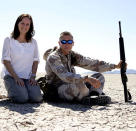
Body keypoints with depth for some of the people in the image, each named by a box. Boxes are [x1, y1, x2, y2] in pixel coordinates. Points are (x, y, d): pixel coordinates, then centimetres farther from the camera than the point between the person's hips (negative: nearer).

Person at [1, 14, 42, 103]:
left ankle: (26, 89, 14)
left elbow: (36, 61, 10)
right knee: (22, 98, -25)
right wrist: (16, 77, -14)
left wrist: (33, 76, -5)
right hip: (12, 76, -3)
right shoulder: (9, 40, 0)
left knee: (37, 98, -18)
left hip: (28, 77, 3)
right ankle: (11, 92, 9)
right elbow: (6, 61, -5)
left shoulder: (33, 42, 10)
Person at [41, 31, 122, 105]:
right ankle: (89, 99, -13)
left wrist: (115, 66, -4)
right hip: (58, 91, -8)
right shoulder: (53, 57, -15)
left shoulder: (72, 55, 6)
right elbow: (65, 76, -30)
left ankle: (94, 94, -21)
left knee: (99, 76, 4)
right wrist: (87, 78, -40)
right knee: (78, 83, -39)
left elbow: (92, 63, 2)